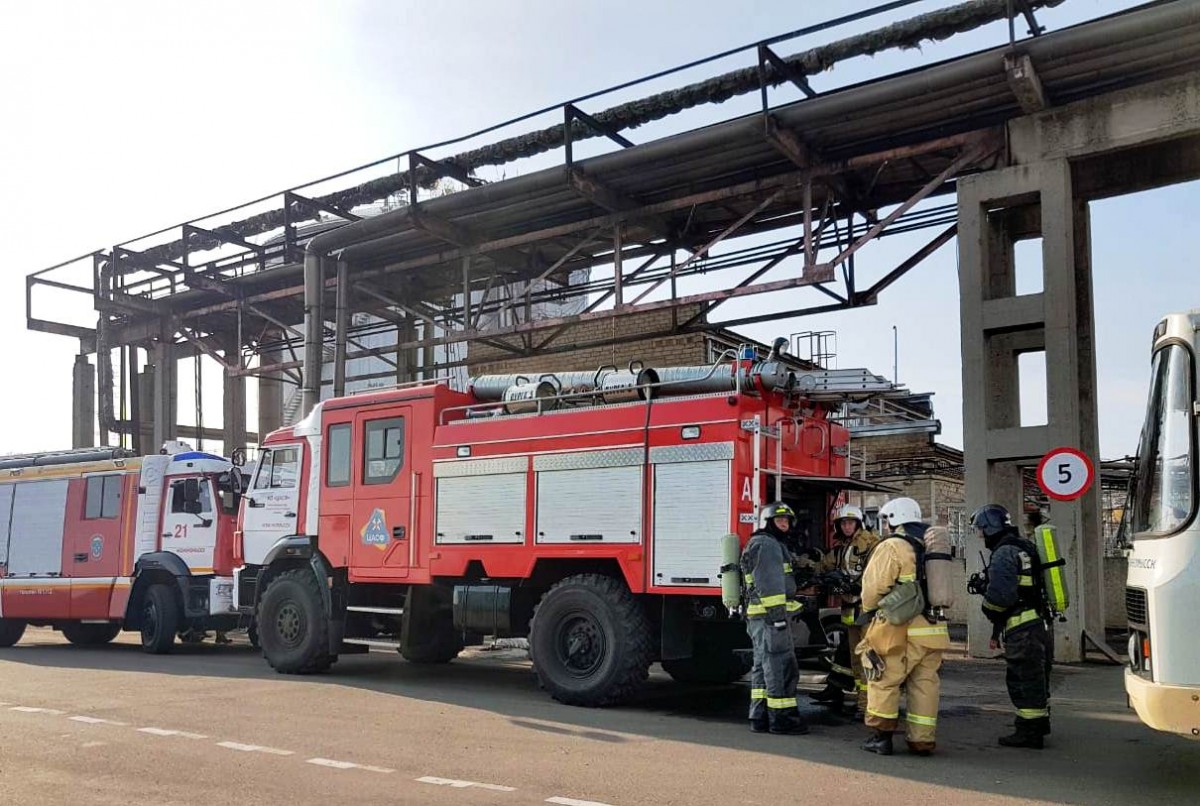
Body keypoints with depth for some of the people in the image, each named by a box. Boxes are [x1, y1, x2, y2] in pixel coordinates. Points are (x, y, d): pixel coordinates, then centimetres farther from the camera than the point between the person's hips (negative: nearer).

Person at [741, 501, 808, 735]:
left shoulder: (770, 544, 24)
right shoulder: (767, 544, -10)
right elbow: (769, 584, -20)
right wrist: (778, 615, -24)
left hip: (758, 618, 11)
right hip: (769, 614, -11)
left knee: (763, 667, 12)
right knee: (781, 667, -8)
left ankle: (760, 717, 15)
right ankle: (781, 719, -5)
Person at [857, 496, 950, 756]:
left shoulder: (891, 547, -7)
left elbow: (874, 586, -10)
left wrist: (869, 610, 7)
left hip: (901, 629, -7)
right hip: (933, 628, 7)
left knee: (884, 681, 3)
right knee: (925, 684, 9)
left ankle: (881, 735, 6)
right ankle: (923, 740, 12)